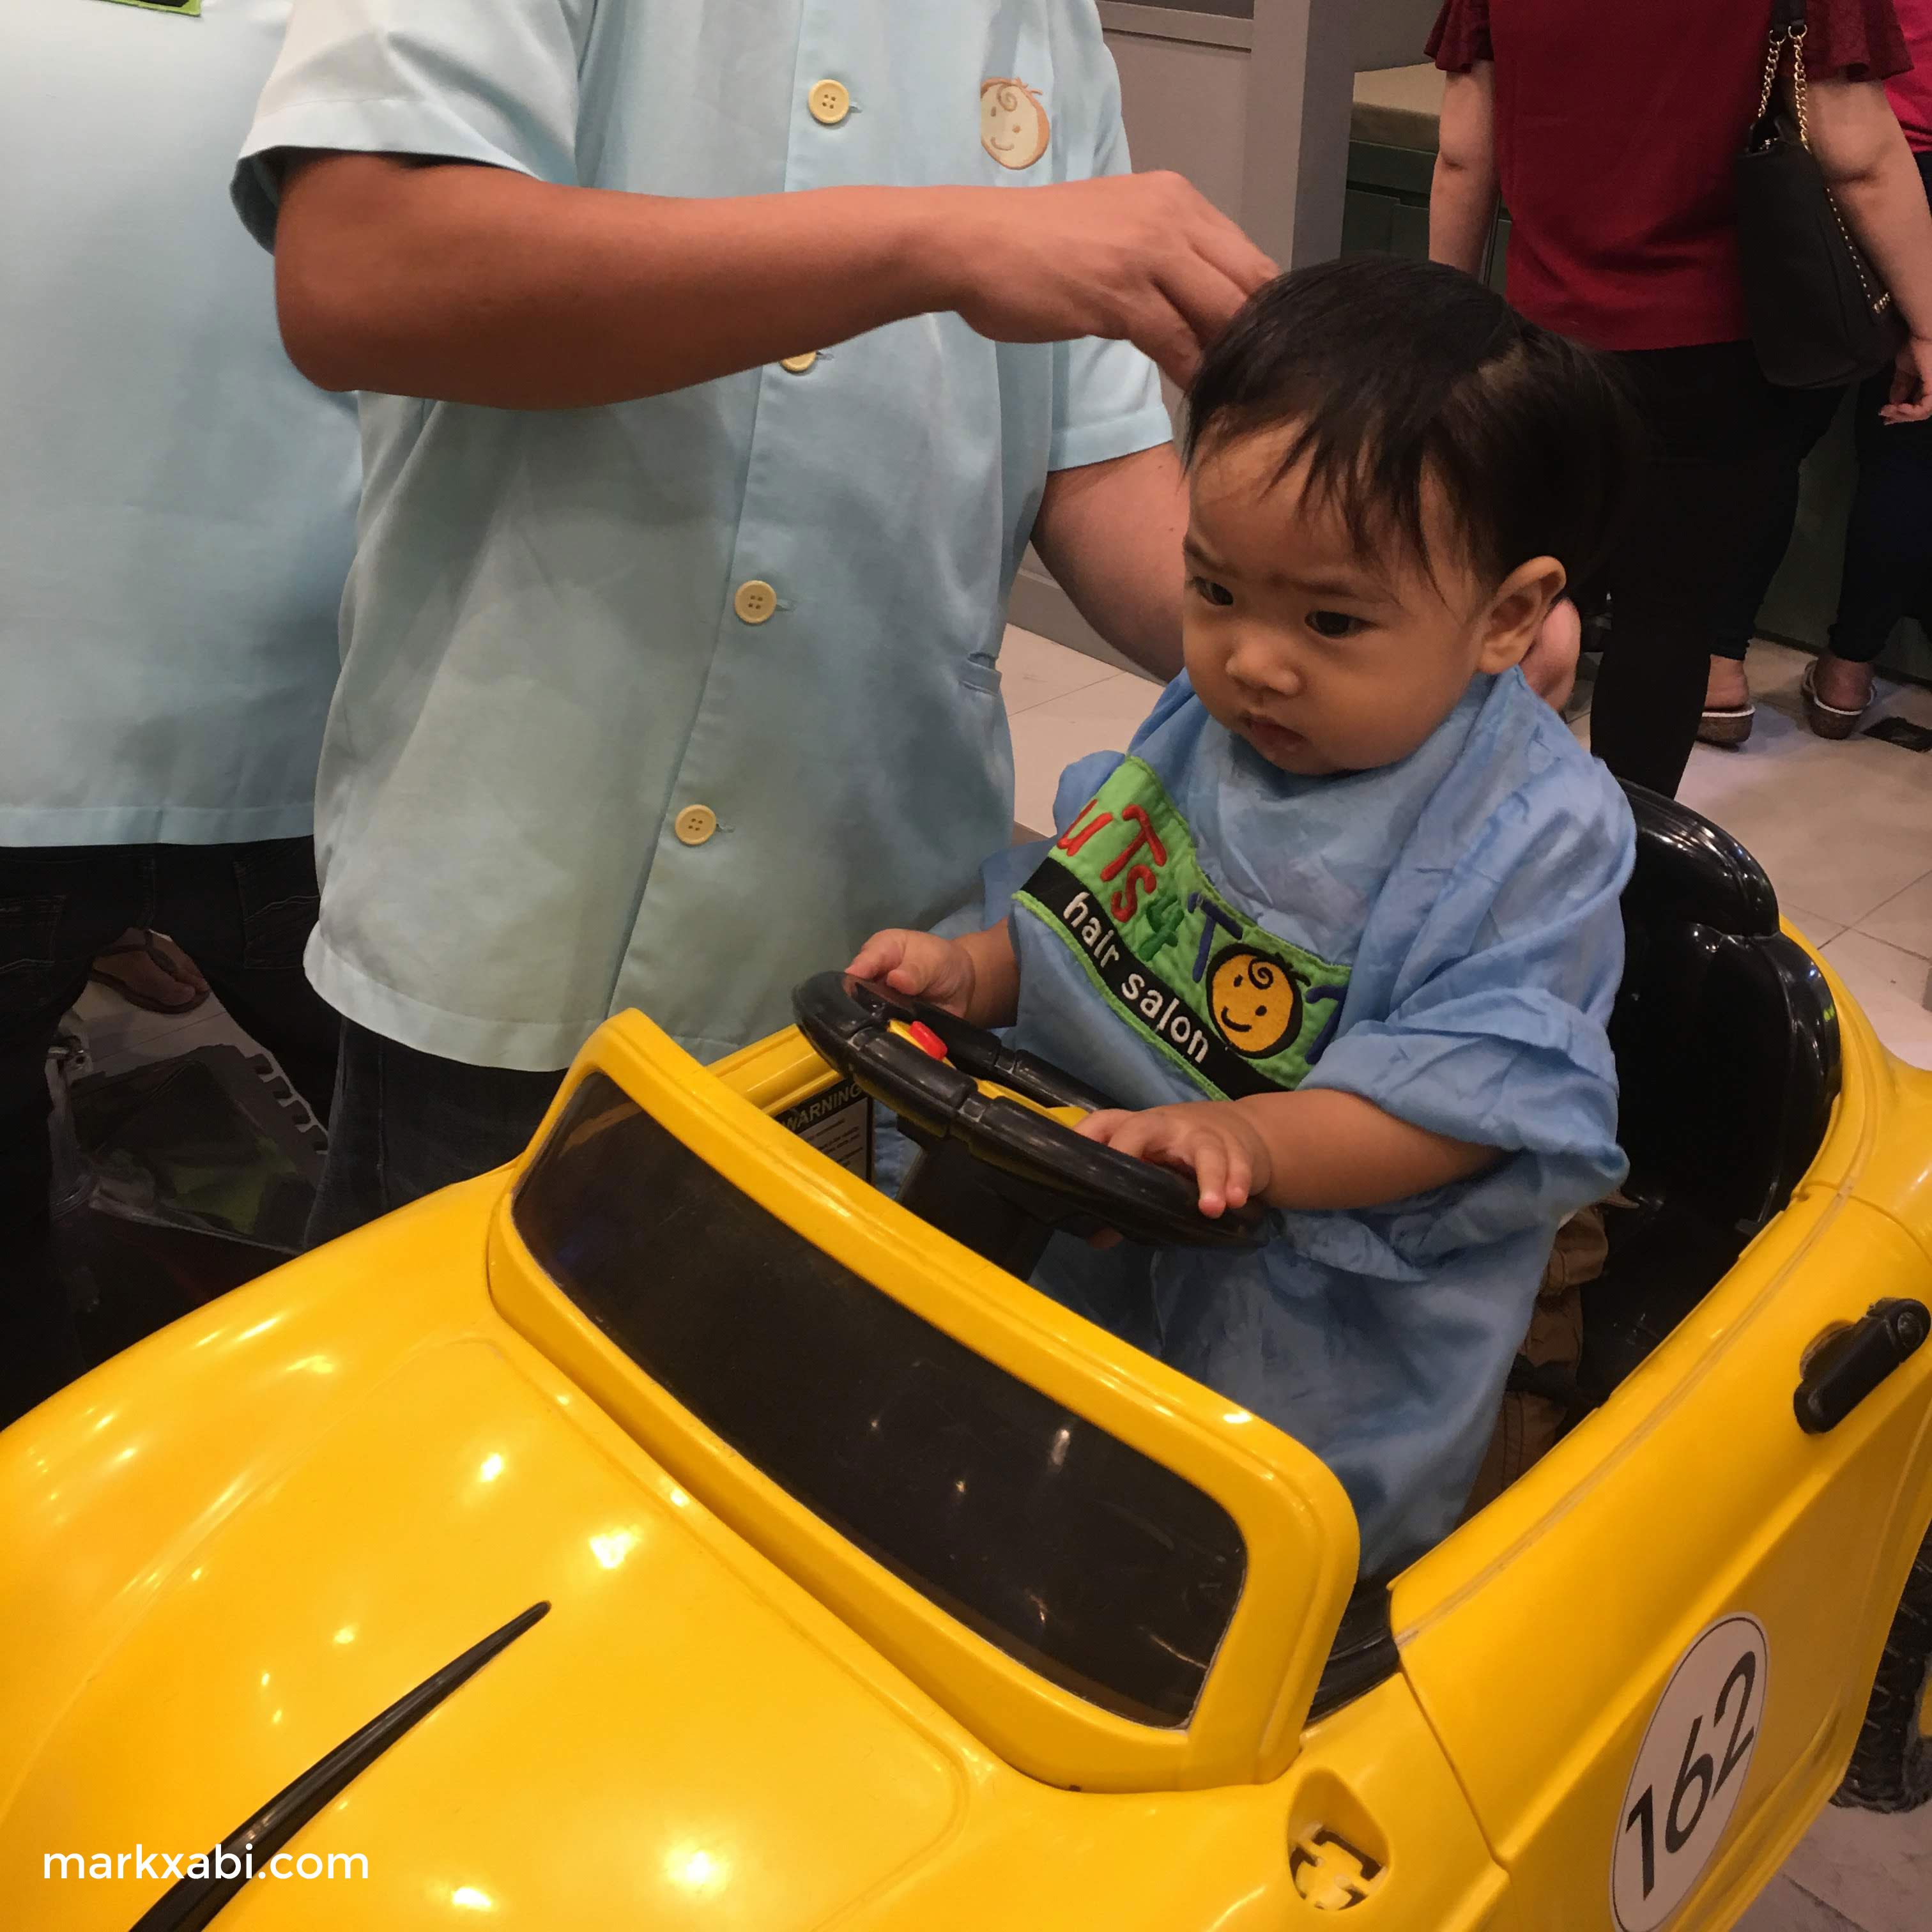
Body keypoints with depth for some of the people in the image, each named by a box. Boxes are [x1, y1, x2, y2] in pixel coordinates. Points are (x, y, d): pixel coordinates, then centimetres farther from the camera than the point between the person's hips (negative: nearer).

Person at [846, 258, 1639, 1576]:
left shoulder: (1537, 834, -17)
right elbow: (1087, 909, 14)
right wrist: (974, 970, -4)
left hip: (1325, 1318, -6)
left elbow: (1480, 1096, -23)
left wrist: (1253, 1142, -36)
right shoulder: (1205, 725, 2)